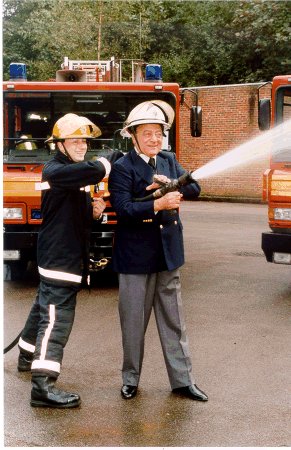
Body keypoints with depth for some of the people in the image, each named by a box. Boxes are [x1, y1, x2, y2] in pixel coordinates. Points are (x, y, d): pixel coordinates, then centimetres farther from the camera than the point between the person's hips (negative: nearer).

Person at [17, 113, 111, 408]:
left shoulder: (73, 173, 15)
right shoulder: (55, 171, -17)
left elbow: (79, 211, 23)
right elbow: (91, 171, -37)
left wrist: (95, 209, 0)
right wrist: (104, 165, -14)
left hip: (66, 255, 10)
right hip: (59, 258, -10)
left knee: (44, 307, 22)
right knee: (57, 317, -14)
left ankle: (27, 355, 40)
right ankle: (42, 385, -17)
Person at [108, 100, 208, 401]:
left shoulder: (169, 161, 8)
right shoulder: (122, 167, -9)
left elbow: (194, 189, 0)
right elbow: (123, 208, -20)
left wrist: (171, 184, -17)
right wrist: (158, 204, -30)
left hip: (168, 253, 5)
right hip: (136, 256, -5)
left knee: (173, 320, 11)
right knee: (133, 321, 7)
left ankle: (182, 380, 19)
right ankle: (131, 378, 23)